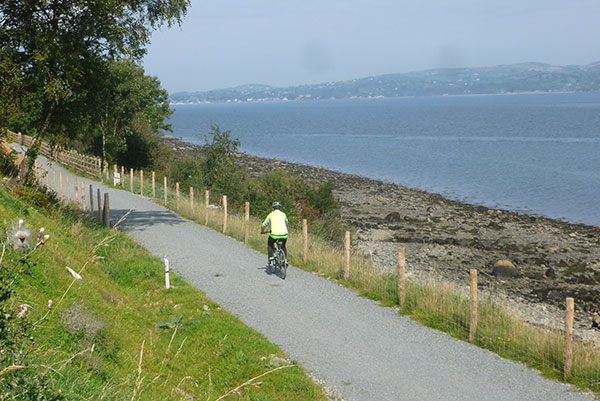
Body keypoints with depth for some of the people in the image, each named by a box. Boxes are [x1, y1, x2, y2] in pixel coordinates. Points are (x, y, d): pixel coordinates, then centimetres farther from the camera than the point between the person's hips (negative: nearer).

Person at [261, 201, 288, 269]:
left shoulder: (271, 215, 12)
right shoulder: (283, 214, 18)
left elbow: (263, 226, 18)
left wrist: (262, 231, 40)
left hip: (274, 234, -2)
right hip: (284, 234, 2)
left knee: (270, 244, 29)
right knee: (283, 246, 32)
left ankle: (270, 261, 19)